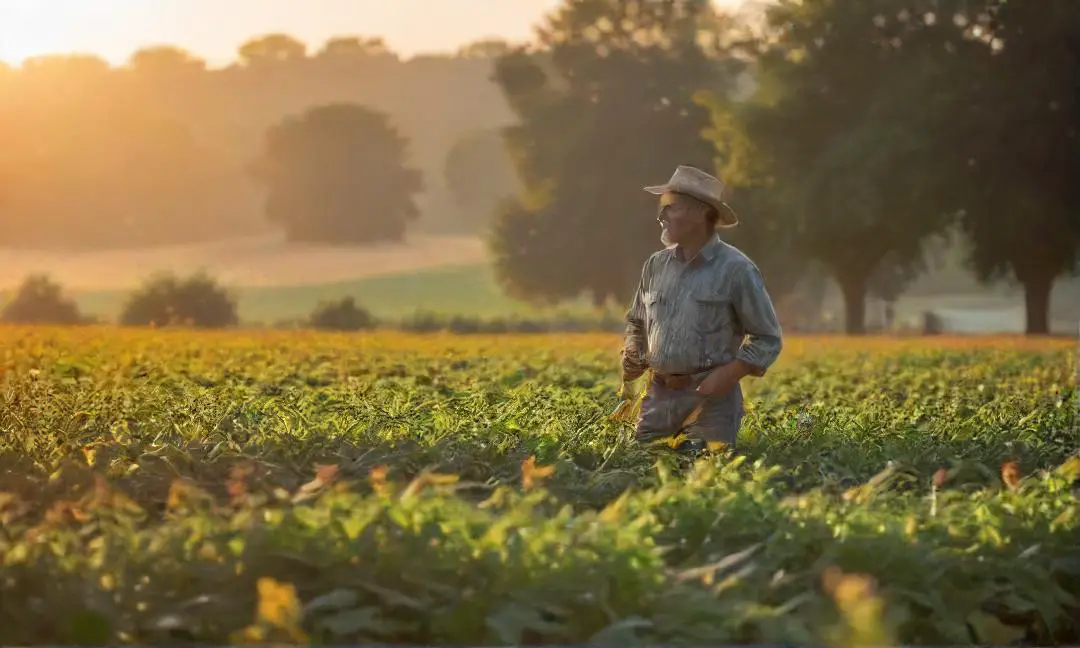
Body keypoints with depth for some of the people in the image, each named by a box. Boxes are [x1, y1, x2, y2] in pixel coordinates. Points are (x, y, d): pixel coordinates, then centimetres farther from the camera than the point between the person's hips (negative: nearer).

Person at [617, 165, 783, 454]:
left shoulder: (737, 270, -7)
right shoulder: (656, 265, 9)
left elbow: (768, 339, -3)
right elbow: (637, 324, 24)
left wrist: (730, 374, -17)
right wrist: (630, 373, 7)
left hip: (710, 398, -5)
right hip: (659, 396, 5)